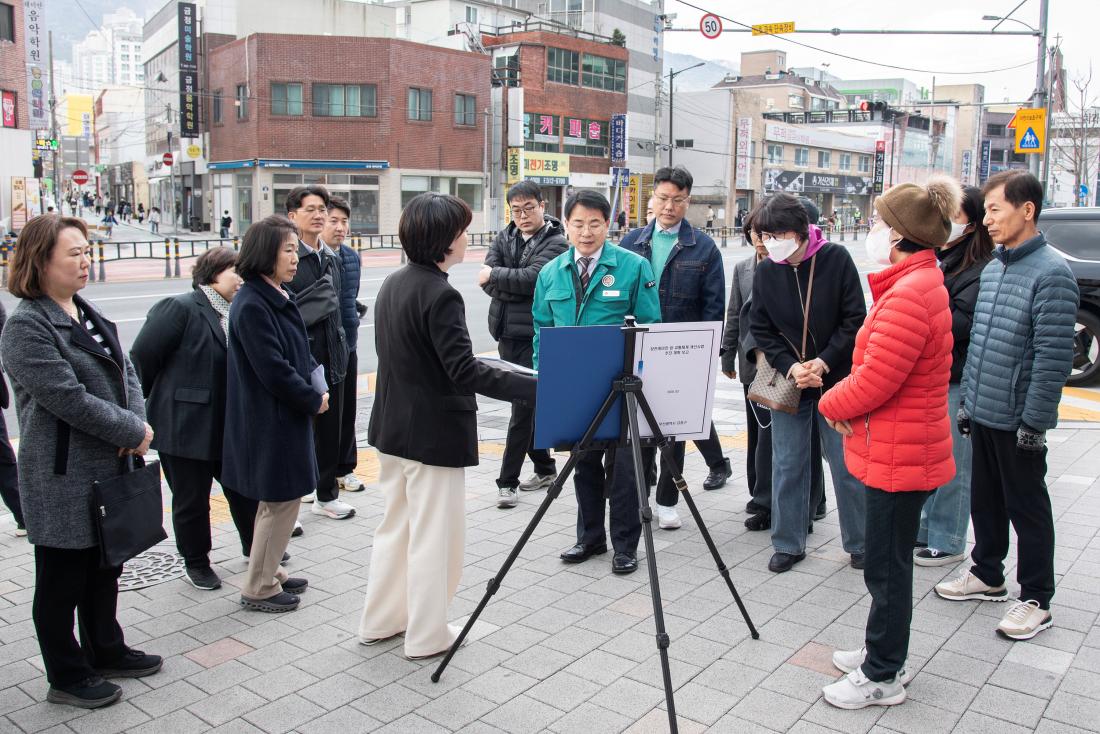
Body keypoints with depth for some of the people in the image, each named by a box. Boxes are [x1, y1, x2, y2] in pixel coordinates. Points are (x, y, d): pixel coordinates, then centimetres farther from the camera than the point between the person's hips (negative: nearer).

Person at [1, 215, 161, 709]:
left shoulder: (87, 314, 9)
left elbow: (125, 371, 9)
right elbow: (69, 398, -23)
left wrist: (137, 422, -8)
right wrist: (133, 431, -16)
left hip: (108, 468, 8)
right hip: (62, 479, -8)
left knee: (106, 567, 20)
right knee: (62, 581, 8)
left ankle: (106, 651, 38)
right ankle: (66, 678, 23)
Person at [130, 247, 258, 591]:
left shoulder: (234, 314, 6)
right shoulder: (180, 308, -14)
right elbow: (141, 360, -13)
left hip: (229, 427, 7)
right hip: (185, 427, -6)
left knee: (244, 489, 17)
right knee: (191, 499, 9)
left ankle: (254, 546, 37)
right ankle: (196, 562, 29)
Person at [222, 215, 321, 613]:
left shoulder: (279, 297, 8)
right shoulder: (252, 305, -21)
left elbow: (300, 351, 15)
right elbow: (273, 370, -22)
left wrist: (316, 384, 0)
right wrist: (314, 399, -11)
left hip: (287, 414, 10)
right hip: (269, 420, -10)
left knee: (279, 499, 19)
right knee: (281, 501, 1)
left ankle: (269, 572, 34)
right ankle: (259, 589, 16)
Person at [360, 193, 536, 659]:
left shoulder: (392, 285, 7)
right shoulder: (440, 294, -21)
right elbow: (464, 371, -26)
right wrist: (536, 387, -31)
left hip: (393, 427, 9)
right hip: (433, 434, -9)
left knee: (395, 525, 21)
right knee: (434, 535, 5)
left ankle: (379, 620, 33)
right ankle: (426, 635, 19)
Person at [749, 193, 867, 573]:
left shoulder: (836, 259, -9)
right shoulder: (765, 272, -2)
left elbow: (855, 320, -7)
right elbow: (762, 330, 1)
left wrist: (824, 362, -15)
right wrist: (790, 367, -13)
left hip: (836, 380, -2)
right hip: (788, 382, 2)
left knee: (848, 466, 6)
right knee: (787, 466, 7)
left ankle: (859, 544, 23)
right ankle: (789, 544, 22)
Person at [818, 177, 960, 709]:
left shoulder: (908, 295, -23)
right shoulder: (919, 282, 11)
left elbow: (874, 382, -24)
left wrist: (831, 403, -5)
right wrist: (844, 400, 1)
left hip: (899, 455, -10)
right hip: (897, 449, 10)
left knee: (887, 567, 4)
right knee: (887, 562, 20)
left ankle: (882, 677, 20)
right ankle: (884, 655, 36)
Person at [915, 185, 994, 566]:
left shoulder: (981, 269, -11)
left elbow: (959, 323, -19)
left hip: (956, 381, -7)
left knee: (951, 464, 4)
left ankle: (948, 542, 18)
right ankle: (923, 531, 30)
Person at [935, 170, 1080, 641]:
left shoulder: (1051, 273, -16)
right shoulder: (992, 268, 10)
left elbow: (1054, 356, -19)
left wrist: (1035, 421, -19)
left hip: (1018, 420, -8)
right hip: (983, 413, 8)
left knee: (1027, 509, 5)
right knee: (985, 500, 19)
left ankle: (1037, 600, 20)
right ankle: (987, 575, 36)